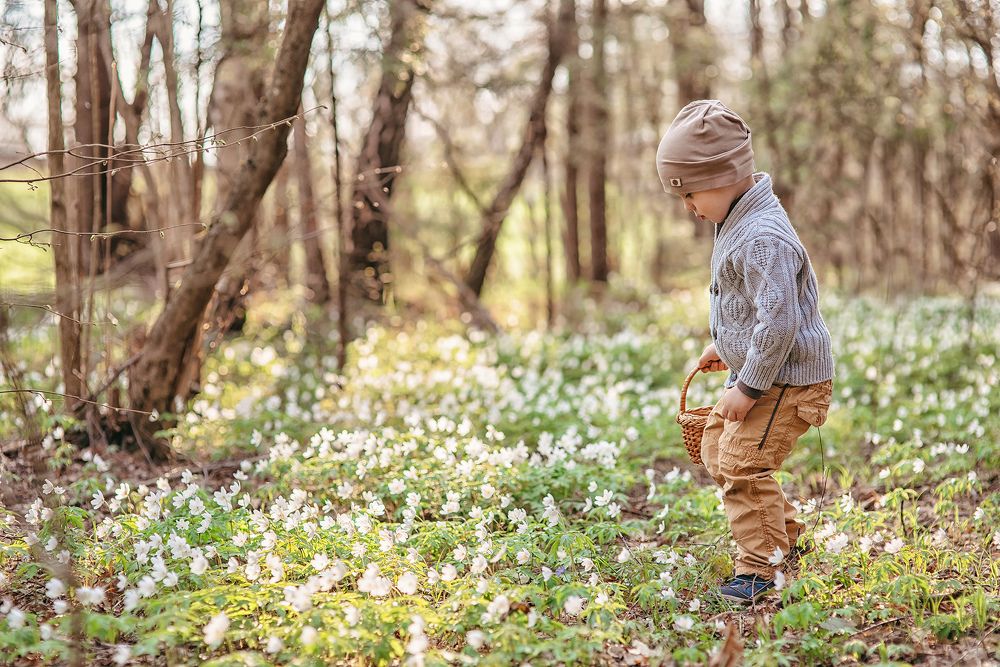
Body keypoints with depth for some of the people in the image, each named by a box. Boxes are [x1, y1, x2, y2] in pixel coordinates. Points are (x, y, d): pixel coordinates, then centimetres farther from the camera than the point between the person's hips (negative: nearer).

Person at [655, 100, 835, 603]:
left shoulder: (762, 239, -28)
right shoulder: (737, 222, 7)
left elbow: (779, 321, -31)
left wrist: (748, 387, -25)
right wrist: (724, 344, 21)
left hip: (787, 378, -11)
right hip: (755, 370, 11)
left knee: (743, 463, -11)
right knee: (716, 450, 19)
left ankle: (758, 567, 3)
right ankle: (784, 532, 32)